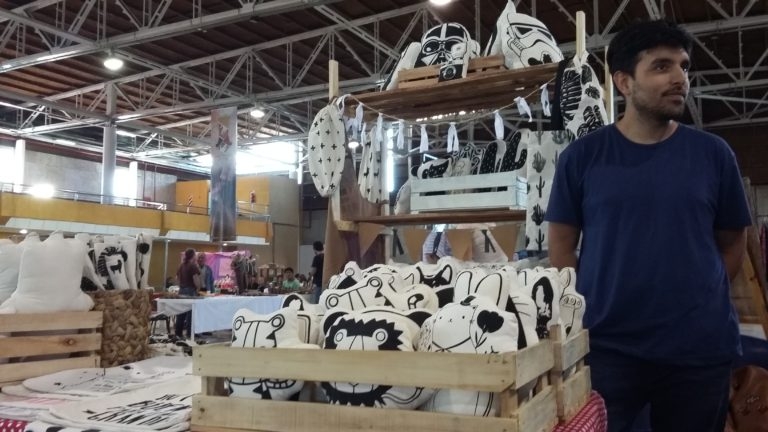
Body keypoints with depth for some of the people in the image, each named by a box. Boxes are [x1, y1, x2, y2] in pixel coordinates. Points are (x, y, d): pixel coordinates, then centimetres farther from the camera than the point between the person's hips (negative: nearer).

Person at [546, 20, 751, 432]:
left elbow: (732, 241, 10)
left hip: (701, 349, 2)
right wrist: (591, 308, -4)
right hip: (606, 345, -2)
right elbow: (561, 245, 2)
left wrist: (704, 301, 1)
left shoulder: (713, 154, 2)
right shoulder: (582, 156, -2)